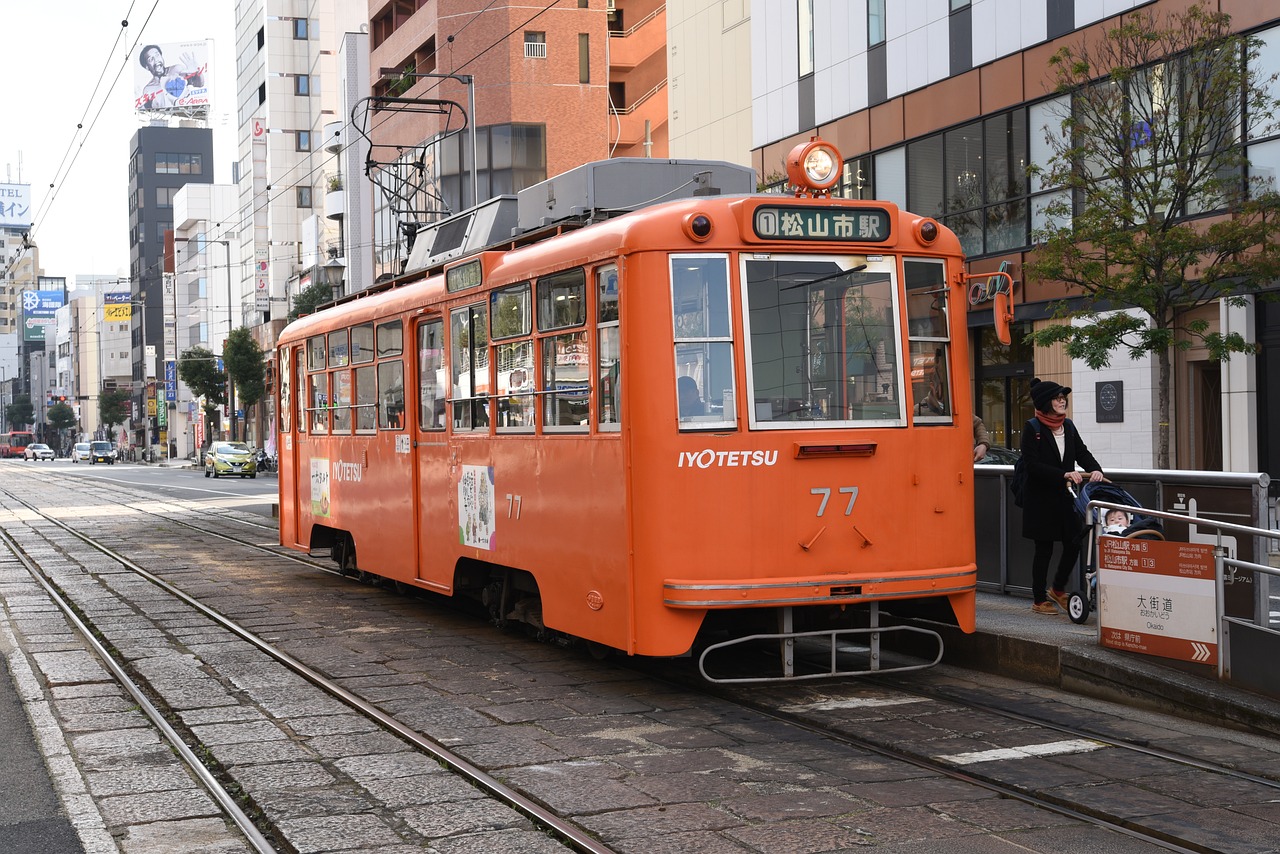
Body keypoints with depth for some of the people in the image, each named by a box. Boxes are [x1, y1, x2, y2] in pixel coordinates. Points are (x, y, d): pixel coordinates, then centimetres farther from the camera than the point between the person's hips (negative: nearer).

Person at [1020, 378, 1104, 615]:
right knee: (1044, 549, 2)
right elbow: (1032, 465, -17)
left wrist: (1095, 469, -14)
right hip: (1041, 499, -5)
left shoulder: (1068, 426, 9)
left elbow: (1082, 453, 7)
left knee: (1073, 544, 3)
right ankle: (1039, 600, 16)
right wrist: (1064, 475, -25)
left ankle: (1058, 589, 26)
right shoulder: (1032, 428, -9)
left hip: (1065, 497, 6)